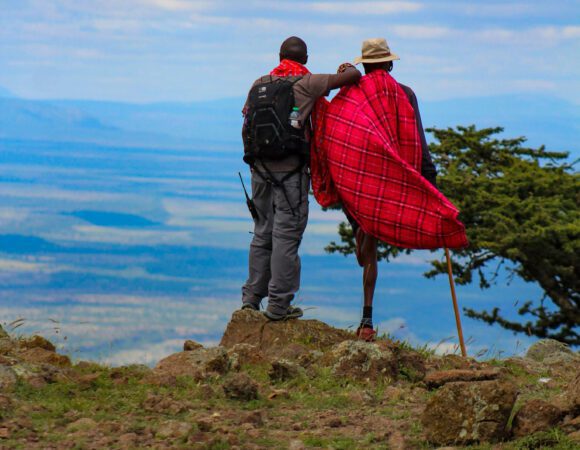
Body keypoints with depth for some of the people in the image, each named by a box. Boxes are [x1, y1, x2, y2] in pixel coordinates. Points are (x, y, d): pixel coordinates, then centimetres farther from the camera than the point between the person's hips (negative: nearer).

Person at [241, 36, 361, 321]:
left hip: (260, 167, 5)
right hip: (291, 169, -5)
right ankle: (278, 305, -2)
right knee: (287, 234, -2)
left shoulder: (259, 85, 9)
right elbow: (352, 76, -7)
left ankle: (251, 297, 18)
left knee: (262, 232, 15)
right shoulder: (305, 83, -5)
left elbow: (246, 127, 10)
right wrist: (350, 69, 16)